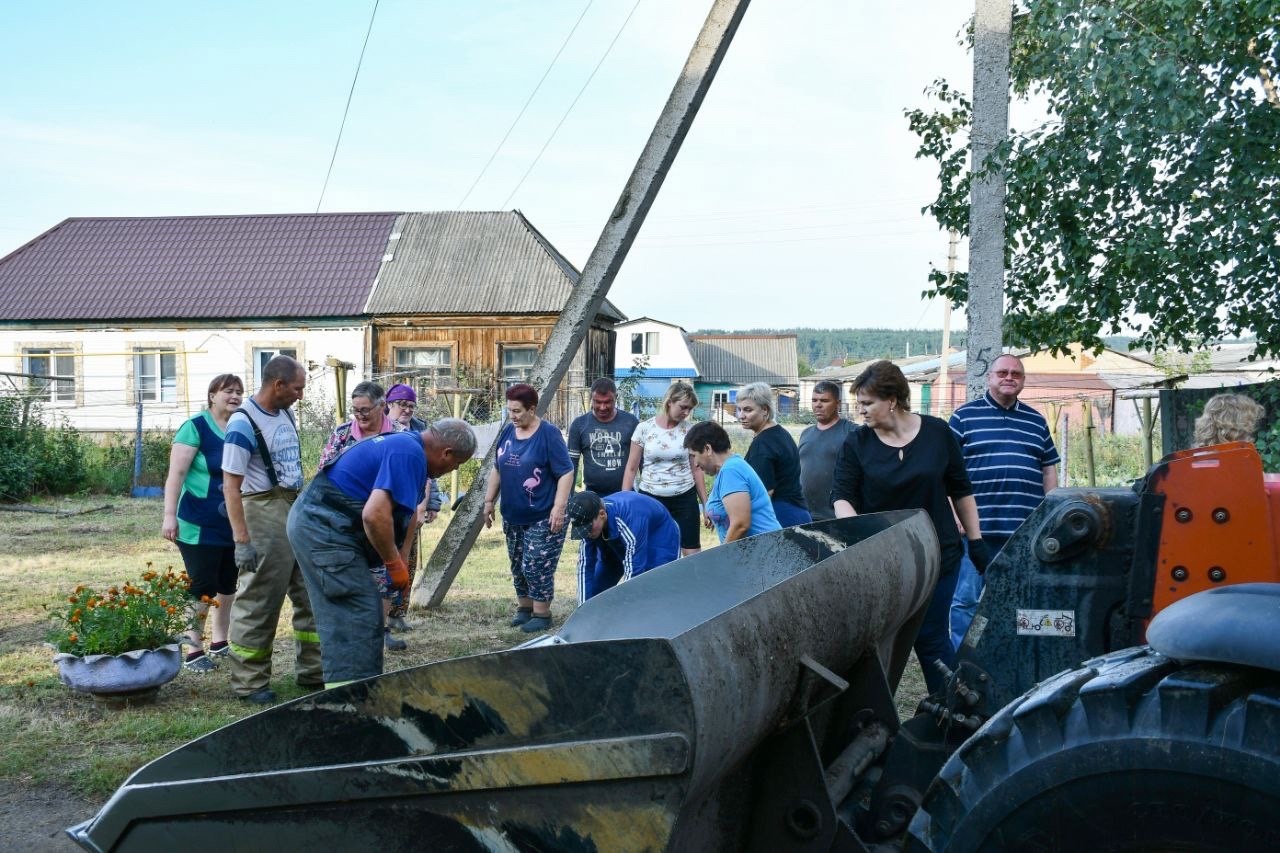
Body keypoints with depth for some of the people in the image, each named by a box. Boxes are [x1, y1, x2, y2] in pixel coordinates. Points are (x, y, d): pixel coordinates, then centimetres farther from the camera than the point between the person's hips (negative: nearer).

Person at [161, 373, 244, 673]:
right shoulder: (195, 427, -10)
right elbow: (177, 473, -14)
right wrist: (169, 515, -20)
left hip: (234, 525, 7)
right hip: (200, 525, -7)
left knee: (228, 586, 14)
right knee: (202, 588, -2)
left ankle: (219, 643, 28)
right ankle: (192, 651, 8)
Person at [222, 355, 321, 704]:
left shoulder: (285, 414, 9)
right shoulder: (243, 424, -15)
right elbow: (231, 486, -18)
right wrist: (242, 540, -22)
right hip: (264, 514, -8)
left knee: (313, 596, 11)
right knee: (259, 602, 0)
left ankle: (312, 671, 22)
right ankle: (249, 683, 13)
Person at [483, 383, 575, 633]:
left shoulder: (549, 434, -13)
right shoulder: (507, 432, 7)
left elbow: (566, 473, -15)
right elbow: (497, 469, 17)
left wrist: (559, 507, -21)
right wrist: (489, 500, 16)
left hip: (543, 518, -7)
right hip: (512, 517, 7)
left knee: (536, 566, -6)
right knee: (518, 565, 14)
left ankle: (542, 614, 8)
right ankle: (524, 608, 28)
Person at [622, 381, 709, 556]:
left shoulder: (689, 431, 1)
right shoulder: (644, 428, -4)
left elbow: (696, 469, 7)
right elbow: (631, 469, 1)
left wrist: (705, 504, 6)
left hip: (685, 499, 1)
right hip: (650, 499, -1)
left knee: (692, 554, -1)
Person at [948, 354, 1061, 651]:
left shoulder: (1036, 421, 16)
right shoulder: (964, 416, 3)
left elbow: (1049, 470, 19)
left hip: (1026, 532, 4)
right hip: (975, 528, -4)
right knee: (966, 599, -3)